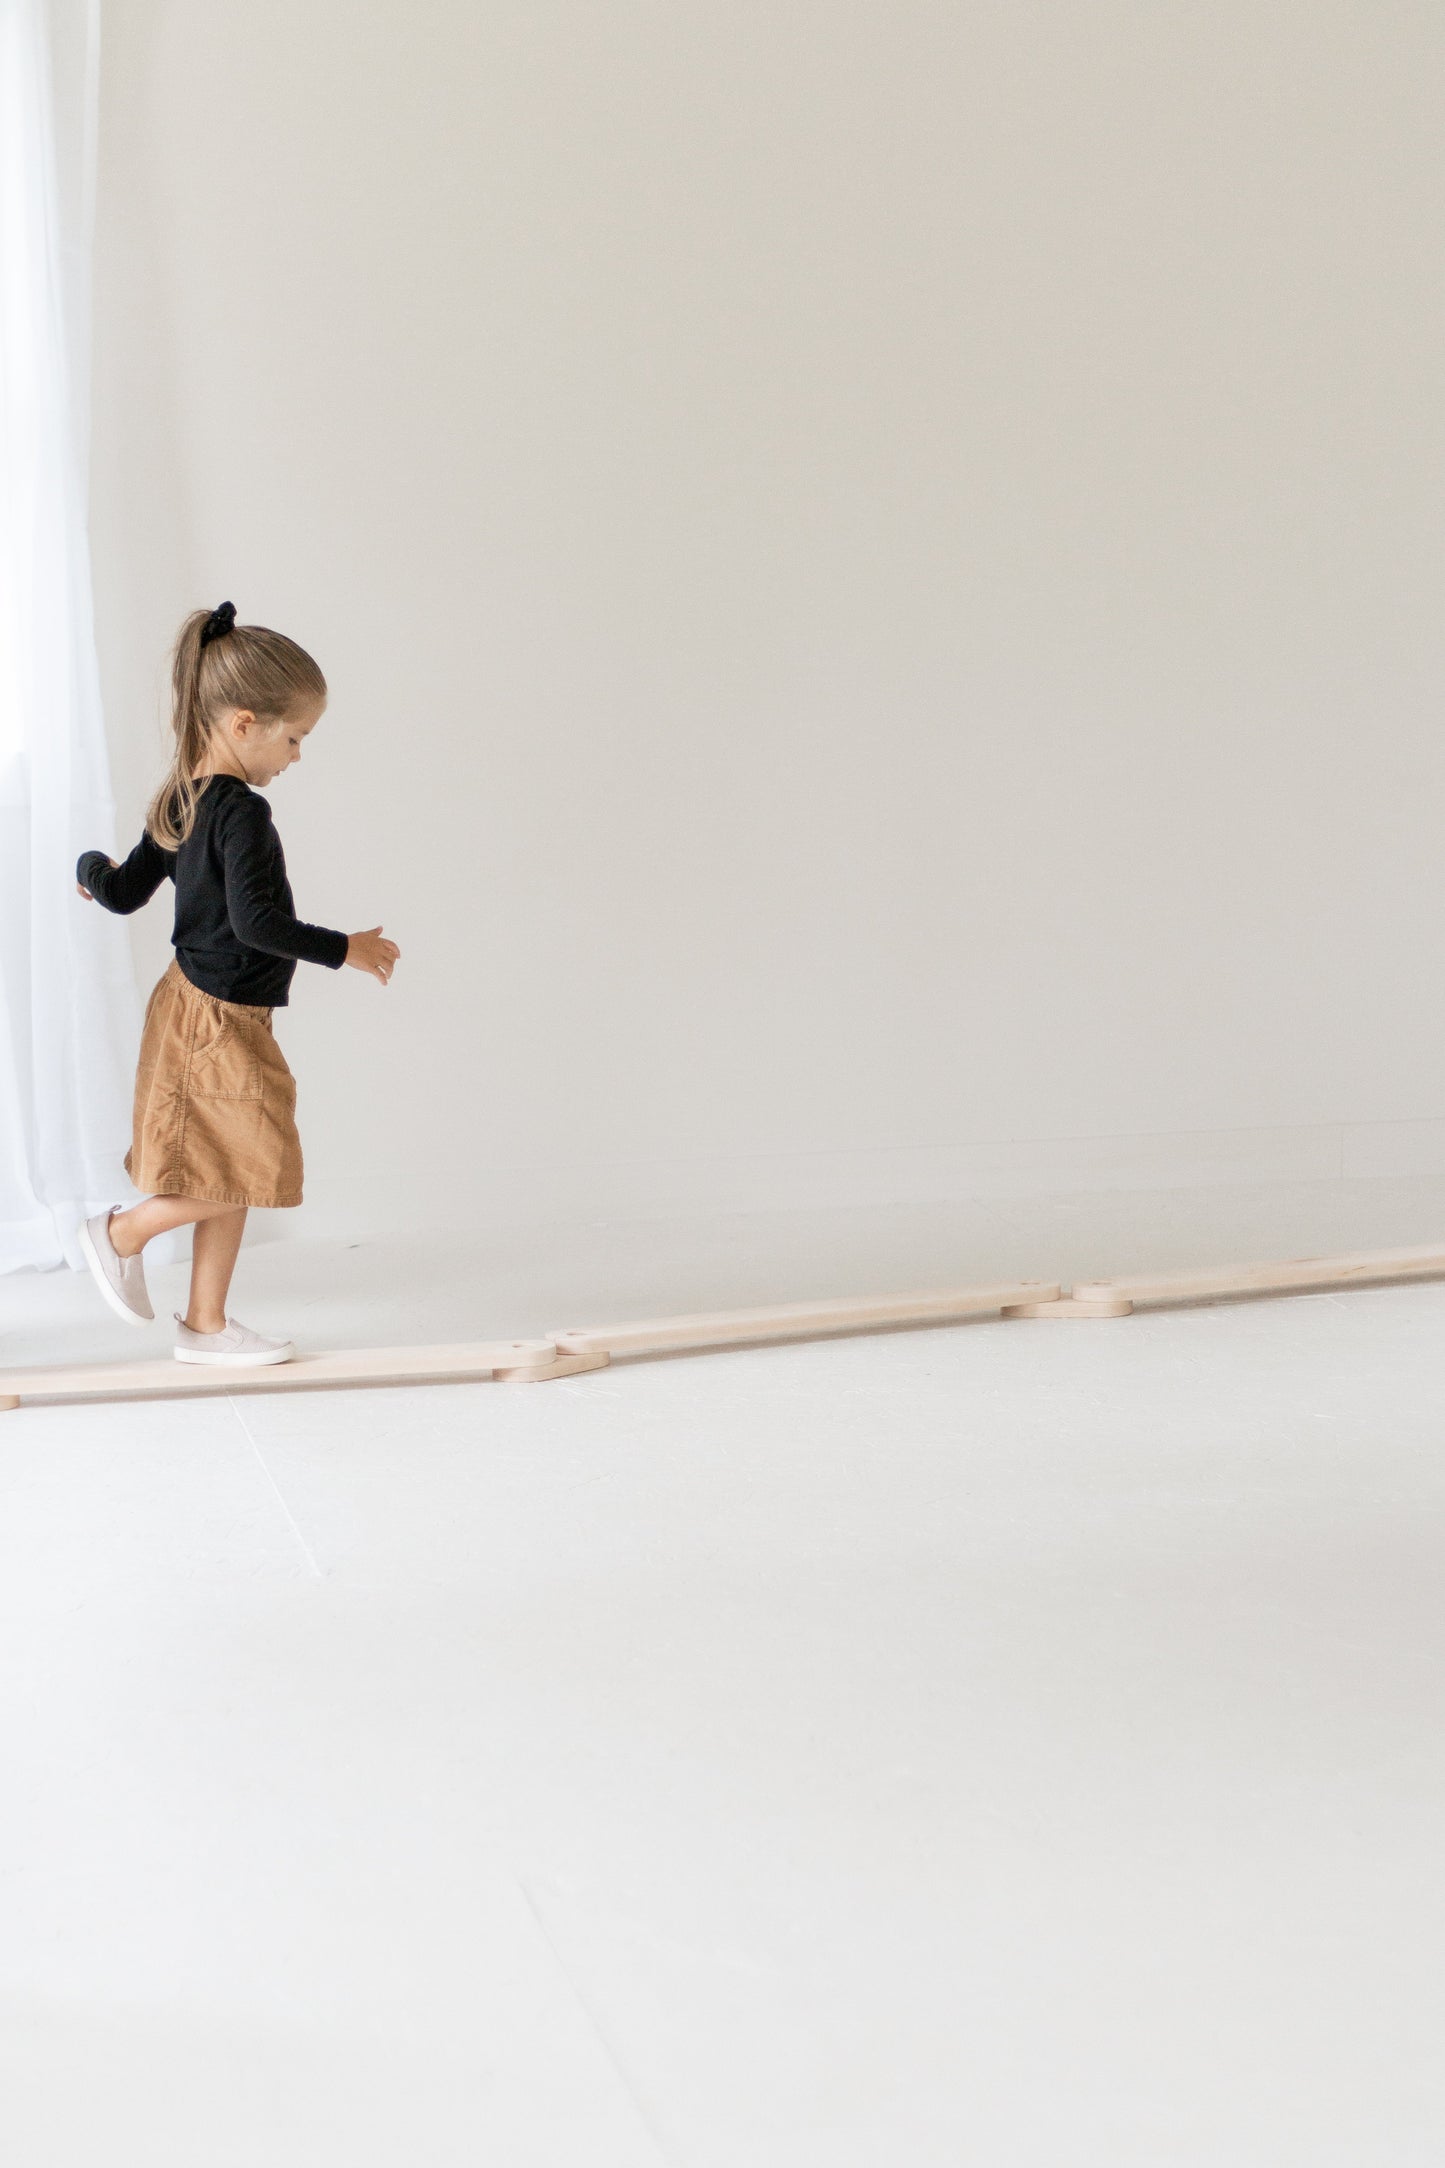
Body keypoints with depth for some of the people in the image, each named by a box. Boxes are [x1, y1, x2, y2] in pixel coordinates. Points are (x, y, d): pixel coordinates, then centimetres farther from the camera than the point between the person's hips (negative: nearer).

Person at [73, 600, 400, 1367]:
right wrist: (347, 949, -18)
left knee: (233, 1175, 14)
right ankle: (121, 1233, 15)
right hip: (221, 1019, -10)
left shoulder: (179, 802, 6)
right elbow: (254, 921, -27)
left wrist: (93, 868, 33)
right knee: (245, 1172, -1)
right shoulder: (240, 812, -21)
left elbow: (125, 892, 11)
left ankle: (206, 1325, 21)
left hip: (192, 1008, 10)